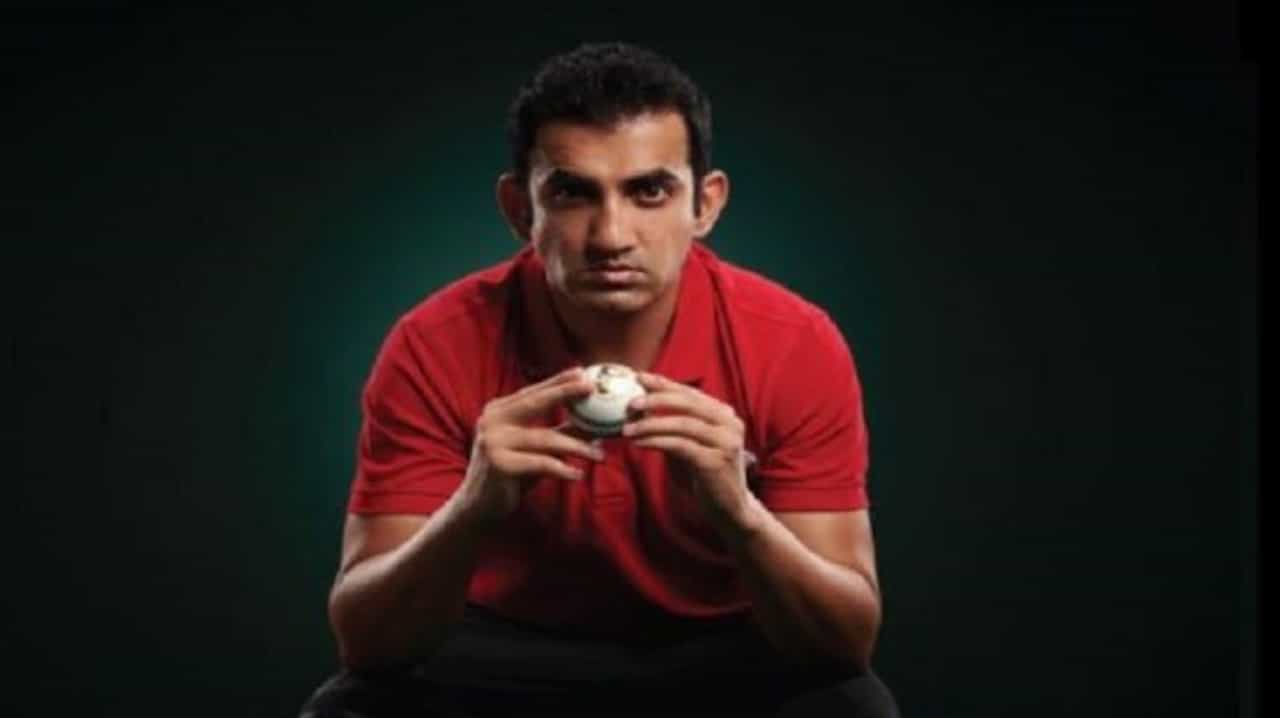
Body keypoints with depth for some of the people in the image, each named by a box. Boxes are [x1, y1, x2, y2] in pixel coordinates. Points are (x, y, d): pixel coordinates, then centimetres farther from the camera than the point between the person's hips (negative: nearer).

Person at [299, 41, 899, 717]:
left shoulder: (797, 348, -18)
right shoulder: (434, 350, -19)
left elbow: (850, 640, -18)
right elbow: (363, 639, -20)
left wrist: (739, 514, -38)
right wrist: (471, 512, -40)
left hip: (721, 659, 0)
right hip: (503, 658, 0)